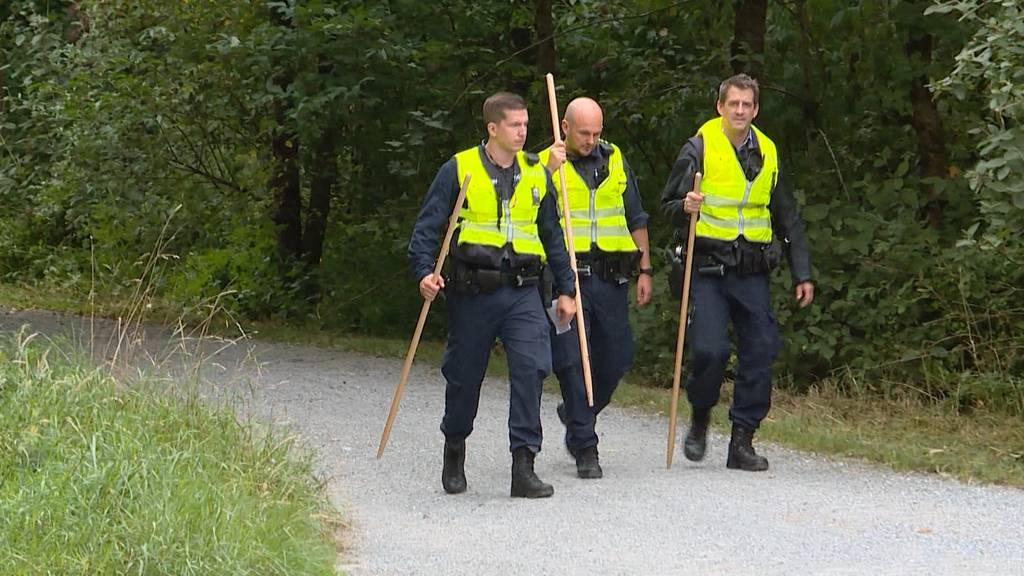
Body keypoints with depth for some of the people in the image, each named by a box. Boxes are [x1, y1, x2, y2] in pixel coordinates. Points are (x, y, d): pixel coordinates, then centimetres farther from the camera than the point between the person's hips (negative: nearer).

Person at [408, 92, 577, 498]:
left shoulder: (537, 174, 11)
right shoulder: (459, 170, 0)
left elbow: (552, 236, 20)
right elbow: (427, 227, 1)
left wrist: (566, 289, 19)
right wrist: (425, 271, -14)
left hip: (522, 292, 2)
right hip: (472, 292, -2)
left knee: (531, 367, -16)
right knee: (464, 377, 8)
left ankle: (524, 465, -14)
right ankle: (454, 450, 34)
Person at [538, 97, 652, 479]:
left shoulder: (614, 161, 13)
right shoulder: (543, 164, 2)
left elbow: (636, 218, 19)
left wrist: (644, 269, 14)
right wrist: (549, 170, -21)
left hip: (610, 277, 4)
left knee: (615, 359, 6)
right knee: (572, 361, -8)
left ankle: (575, 415, 32)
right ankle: (585, 448, -3)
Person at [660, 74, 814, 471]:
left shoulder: (767, 154, 13)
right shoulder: (699, 148, 0)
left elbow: (788, 219, 20)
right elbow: (668, 206, 4)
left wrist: (802, 274, 14)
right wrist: (685, 208, -20)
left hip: (752, 272, 4)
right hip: (708, 269, -4)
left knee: (760, 353, -3)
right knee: (709, 350, -15)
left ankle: (742, 441, 6)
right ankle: (700, 420, 12)